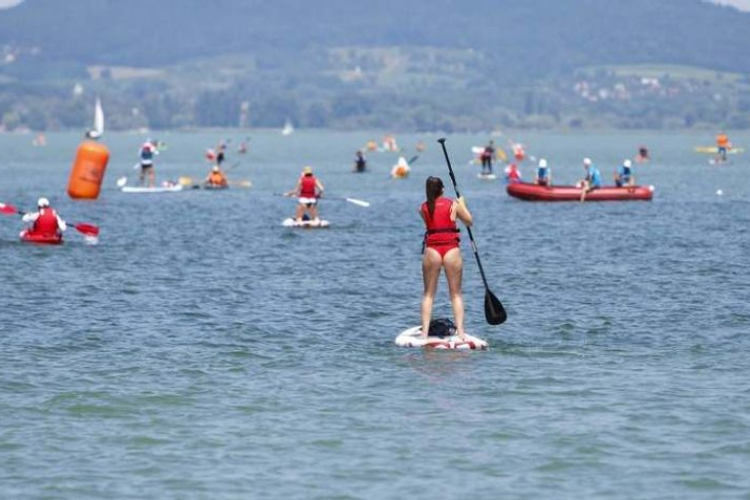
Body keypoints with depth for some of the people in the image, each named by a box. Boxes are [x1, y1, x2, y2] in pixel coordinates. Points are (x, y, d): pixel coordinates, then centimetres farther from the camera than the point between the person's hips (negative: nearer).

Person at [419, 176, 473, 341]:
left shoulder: (423, 208, 4)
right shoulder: (453, 204, 1)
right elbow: (469, 221, 12)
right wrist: (462, 204, 28)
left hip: (431, 250, 1)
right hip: (452, 250, -1)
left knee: (429, 293, 8)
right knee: (456, 293, 5)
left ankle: (425, 331, -1)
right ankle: (460, 331, -3)